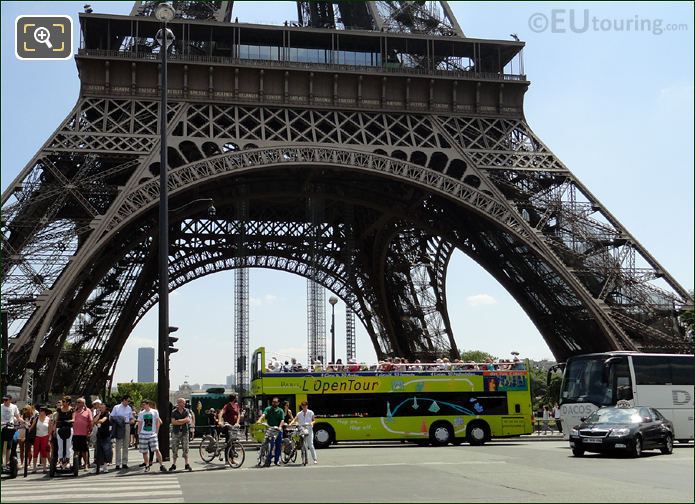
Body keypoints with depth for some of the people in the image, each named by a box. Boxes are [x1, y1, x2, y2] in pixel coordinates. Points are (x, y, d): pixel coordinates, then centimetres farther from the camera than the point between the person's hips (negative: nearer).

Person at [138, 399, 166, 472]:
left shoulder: (155, 412, 2)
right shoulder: (141, 413, 7)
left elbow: (157, 422, 6)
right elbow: (139, 424, 11)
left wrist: (156, 432, 1)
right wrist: (138, 434, 6)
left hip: (152, 434, -2)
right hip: (143, 434, 2)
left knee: (156, 449, -11)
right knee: (144, 451, 4)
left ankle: (161, 465, -5)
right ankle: (147, 466, 17)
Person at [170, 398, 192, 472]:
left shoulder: (186, 411, 5)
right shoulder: (174, 412, 0)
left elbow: (188, 420, -8)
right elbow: (173, 422, -11)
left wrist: (178, 421, -11)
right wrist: (184, 421, -11)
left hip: (184, 432, 1)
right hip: (176, 432, -1)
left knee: (185, 449, 1)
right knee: (174, 449, 1)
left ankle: (187, 464, 6)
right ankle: (173, 465, 8)